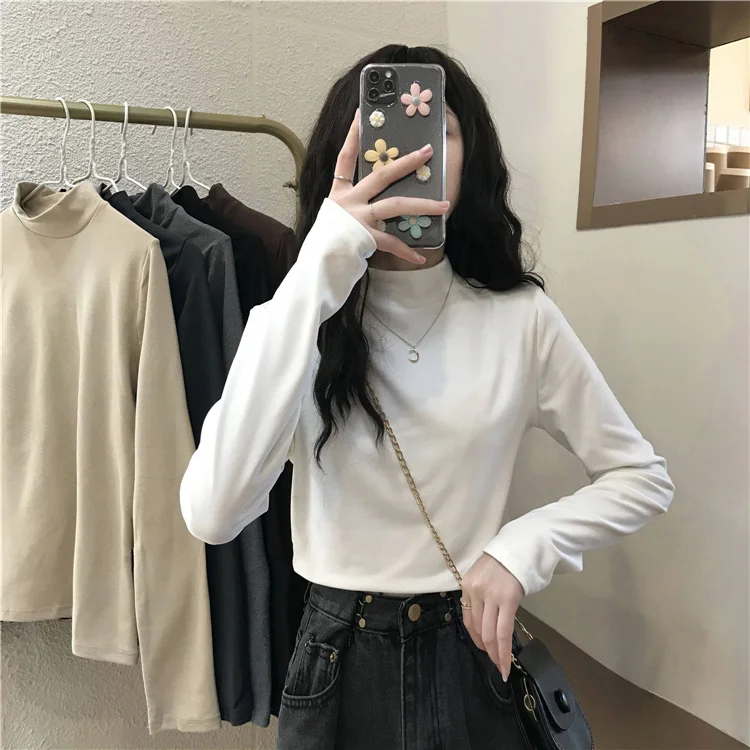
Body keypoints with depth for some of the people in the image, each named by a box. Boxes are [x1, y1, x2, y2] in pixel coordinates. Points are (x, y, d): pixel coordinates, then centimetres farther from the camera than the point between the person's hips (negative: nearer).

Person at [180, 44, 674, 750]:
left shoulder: (522, 319, -10)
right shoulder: (300, 316, -11)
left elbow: (641, 477, 1)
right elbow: (212, 515, -28)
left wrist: (522, 550, -15)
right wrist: (317, 272, -32)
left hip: (472, 653, 1)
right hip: (338, 659, 0)